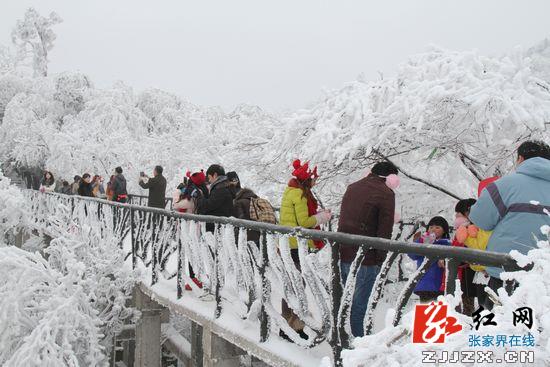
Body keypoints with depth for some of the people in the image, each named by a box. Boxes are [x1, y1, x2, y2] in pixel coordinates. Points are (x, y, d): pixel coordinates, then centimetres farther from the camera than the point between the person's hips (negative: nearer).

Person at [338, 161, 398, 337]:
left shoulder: (352, 187, 16)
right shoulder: (386, 193, -7)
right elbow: (385, 231, -12)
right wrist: (380, 259, -7)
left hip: (342, 254, 7)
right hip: (364, 258, -7)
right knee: (358, 304, -1)